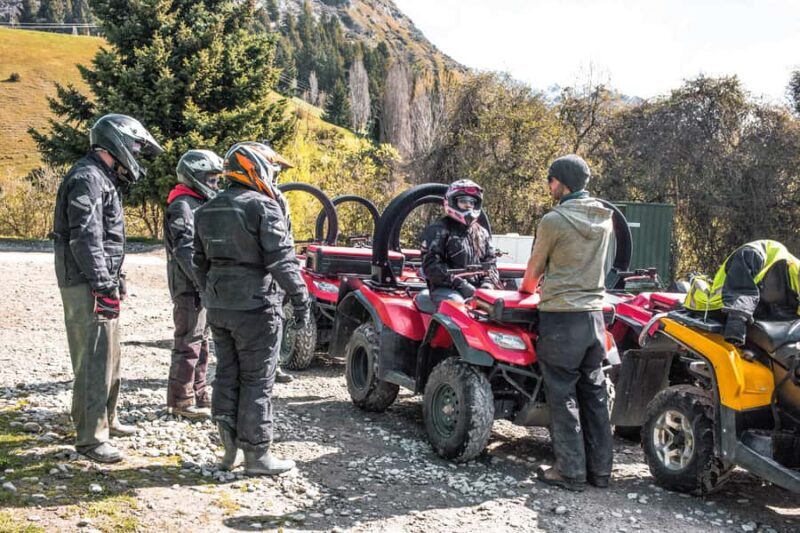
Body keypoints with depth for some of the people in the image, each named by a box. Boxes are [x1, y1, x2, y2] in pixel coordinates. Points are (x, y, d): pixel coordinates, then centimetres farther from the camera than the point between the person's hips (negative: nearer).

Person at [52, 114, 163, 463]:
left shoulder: (104, 179, 18)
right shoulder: (87, 178, -14)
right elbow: (86, 238, -23)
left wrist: (113, 282, 25)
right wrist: (103, 287, -26)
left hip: (102, 283, 11)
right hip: (87, 286, -11)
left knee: (109, 356, 19)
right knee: (95, 361, -8)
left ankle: (106, 420, 33)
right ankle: (90, 438, -2)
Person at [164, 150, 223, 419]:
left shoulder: (200, 204, 19)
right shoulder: (182, 205, -12)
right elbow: (185, 250, -20)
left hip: (202, 285, 10)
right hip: (189, 287, -10)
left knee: (200, 341, 16)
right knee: (188, 343, -6)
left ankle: (198, 392, 26)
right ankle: (181, 399, 1)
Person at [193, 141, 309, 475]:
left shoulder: (207, 211, 13)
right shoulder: (264, 207, -12)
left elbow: (200, 263, 17)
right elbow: (281, 259, -17)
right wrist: (300, 298, -11)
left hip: (218, 308, 7)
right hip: (256, 307, -7)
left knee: (226, 374, 15)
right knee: (257, 381, 0)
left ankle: (229, 443, 15)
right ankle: (256, 453, 6)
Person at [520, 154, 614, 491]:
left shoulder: (553, 220, -12)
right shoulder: (604, 219, 7)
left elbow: (535, 268, 2)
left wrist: (525, 289, 24)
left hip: (561, 317, -6)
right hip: (594, 314, 6)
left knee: (563, 395, 2)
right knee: (594, 393, 12)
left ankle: (571, 471, 5)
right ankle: (599, 469, 18)